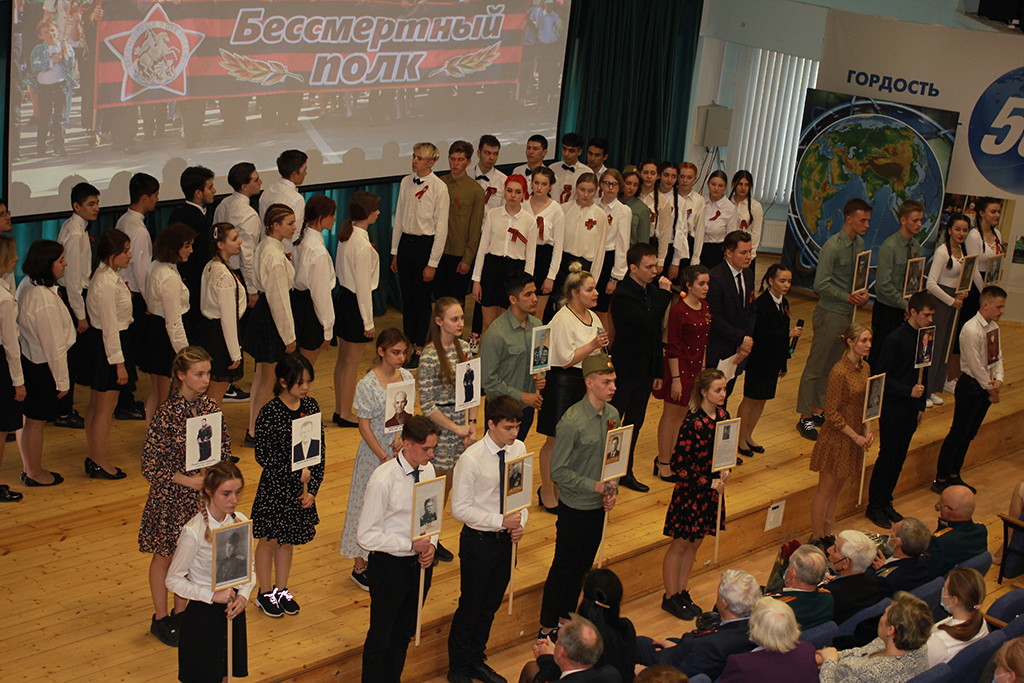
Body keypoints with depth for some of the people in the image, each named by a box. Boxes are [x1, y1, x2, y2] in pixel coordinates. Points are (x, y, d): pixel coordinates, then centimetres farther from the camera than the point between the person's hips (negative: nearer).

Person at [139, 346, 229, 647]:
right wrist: (187, 481, -20)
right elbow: (150, 467, -18)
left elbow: (225, 449, 7)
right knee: (164, 556, 12)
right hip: (170, 497, -5)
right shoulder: (166, 415, -20)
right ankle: (160, 619, 28)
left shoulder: (211, 408, -5)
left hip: (201, 496, 5)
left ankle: (180, 613, 35)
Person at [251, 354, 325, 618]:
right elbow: (263, 456, -17)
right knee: (269, 540, 11)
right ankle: (265, 593, 28)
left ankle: (281, 589, 35)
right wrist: (296, 472, -18)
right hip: (274, 487, -5)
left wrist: (312, 488, -3)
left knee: (289, 539, 18)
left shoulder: (311, 406, -2)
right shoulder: (269, 413, -18)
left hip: (302, 487, 5)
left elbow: (320, 451, 2)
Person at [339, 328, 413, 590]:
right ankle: (360, 567, 17)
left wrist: (402, 435, -13)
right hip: (375, 452, -5)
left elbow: (409, 413, 7)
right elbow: (364, 426, -14)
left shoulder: (406, 377, 0)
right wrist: (385, 458, -16)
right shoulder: (367, 385, -17)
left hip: (402, 449, 5)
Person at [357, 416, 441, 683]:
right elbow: (367, 536, -21)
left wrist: (430, 545, -8)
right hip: (390, 565, -6)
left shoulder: (428, 471, -3)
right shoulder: (383, 480, -24)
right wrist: (411, 545, -22)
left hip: (420, 562, 6)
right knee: (380, 636, 10)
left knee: (405, 632, 23)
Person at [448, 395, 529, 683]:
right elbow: (460, 509, -19)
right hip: (479, 541, -5)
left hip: (506, 540, 6)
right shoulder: (471, 459, -21)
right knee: (470, 606, 9)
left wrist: (520, 522, -8)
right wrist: (501, 520, -23)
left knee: (491, 605, 19)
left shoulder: (519, 450, -3)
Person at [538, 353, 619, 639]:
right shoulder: (572, 422, -22)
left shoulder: (613, 415, 0)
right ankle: (548, 627, 18)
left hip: (600, 506, 6)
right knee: (564, 567, 4)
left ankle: (567, 617, 35)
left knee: (584, 565, 18)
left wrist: (612, 490, -4)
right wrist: (595, 486, -20)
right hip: (575, 506, -6)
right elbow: (558, 471, -19)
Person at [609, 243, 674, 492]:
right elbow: (648, 324, -31)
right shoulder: (623, 296, -20)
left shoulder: (652, 290, 5)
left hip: (645, 370, 8)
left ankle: (626, 472, 28)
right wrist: (665, 294, -25)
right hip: (625, 370, -8)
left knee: (635, 423, 16)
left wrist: (658, 371, 14)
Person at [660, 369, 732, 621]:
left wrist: (725, 470, -6)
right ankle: (670, 597, 21)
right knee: (680, 544, 7)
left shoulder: (723, 416, 0)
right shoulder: (692, 423, -22)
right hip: (690, 492, -7)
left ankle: (682, 593, 32)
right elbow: (678, 465, -21)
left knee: (694, 544, 18)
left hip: (712, 490, 7)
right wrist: (708, 482, -19)